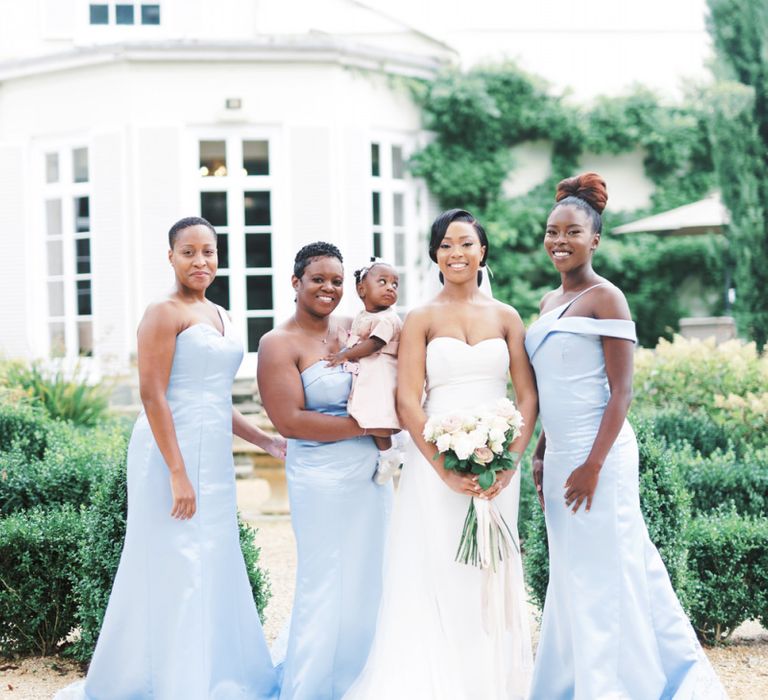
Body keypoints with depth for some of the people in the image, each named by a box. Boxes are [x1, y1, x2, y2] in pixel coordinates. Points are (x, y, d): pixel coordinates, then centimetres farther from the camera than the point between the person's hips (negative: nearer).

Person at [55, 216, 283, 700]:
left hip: (214, 456, 8)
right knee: (175, 568, -3)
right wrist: (178, 474, -21)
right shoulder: (164, 314, -9)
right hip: (173, 453, -8)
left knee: (216, 569, 12)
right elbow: (153, 395, -16)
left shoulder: (220, 316, 16)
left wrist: (265, 442, 17)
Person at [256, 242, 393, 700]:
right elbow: (289, 420, -16)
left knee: (370, 583, 11)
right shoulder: (280, 344, -8)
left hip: (373, 473, 6)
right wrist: (364, 426, -16)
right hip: (323, 479, -6)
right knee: (326, 588, -1)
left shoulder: (353, 329, 9)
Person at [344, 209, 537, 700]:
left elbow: (528, 396, 4)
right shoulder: (422, 319, 3)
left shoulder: (506, 317, 9)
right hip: (436, 460, -2)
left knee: (493, 577, 7)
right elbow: (407, 402, -5)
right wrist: (445, 469, -15)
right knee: (438, 578, -2)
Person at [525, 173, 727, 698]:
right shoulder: (550, 302, 14)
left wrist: (594, 465, -19)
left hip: (596, 453, -8)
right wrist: (540, 455, 15)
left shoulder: (605, 298, -9)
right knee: (571, 573, 12)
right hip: (560, 454, 8)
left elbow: (622, 391, -13)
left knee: (603, 571, -3)